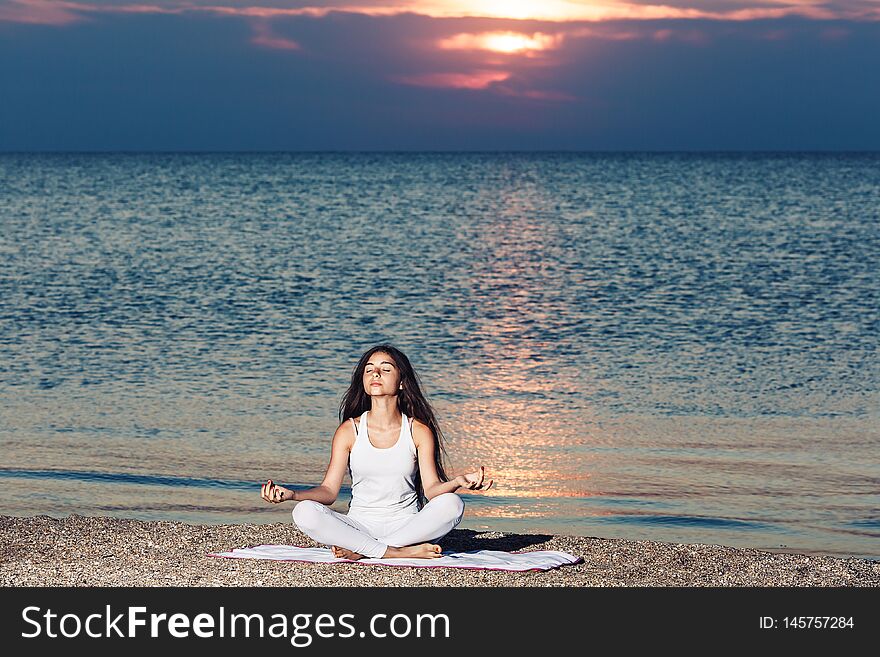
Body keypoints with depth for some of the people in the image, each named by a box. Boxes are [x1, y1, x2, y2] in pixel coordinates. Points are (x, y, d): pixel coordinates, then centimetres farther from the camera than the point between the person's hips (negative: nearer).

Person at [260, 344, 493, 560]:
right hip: (359, 526, 0)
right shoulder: (349, 430, 2)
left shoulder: (419, 431, 1)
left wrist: (458, 481, -29)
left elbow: (432, 488, -7)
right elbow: (329, 491, 0)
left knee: (451, 504, -29)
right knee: (305, 512, -27)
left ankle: (358, 550, -25)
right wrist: (291, 494, -19)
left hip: (407, 525, 0)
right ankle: (401, 553, -28)